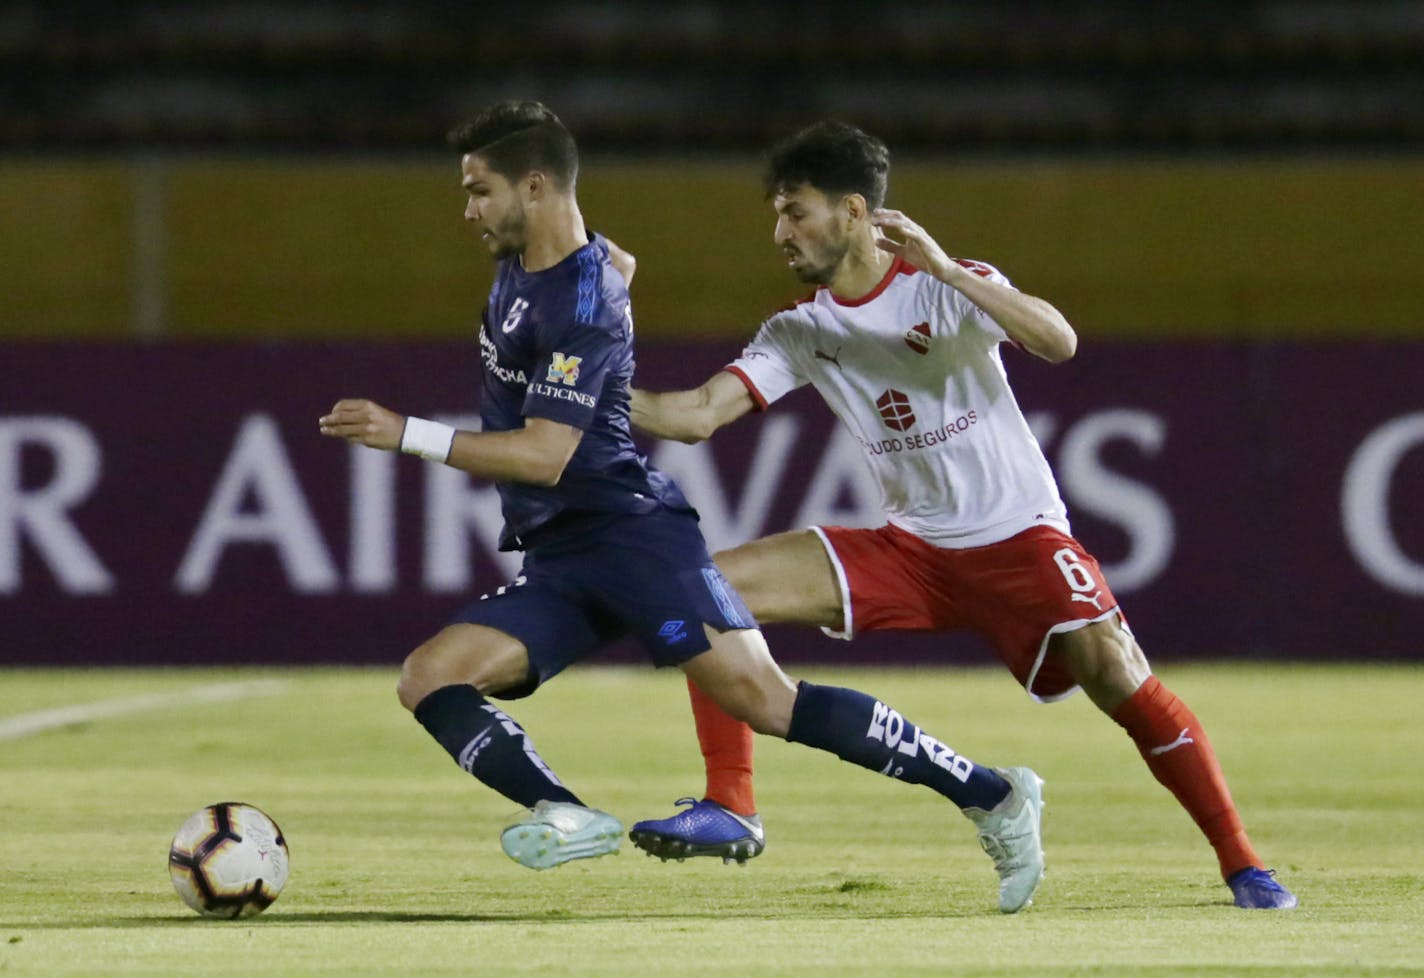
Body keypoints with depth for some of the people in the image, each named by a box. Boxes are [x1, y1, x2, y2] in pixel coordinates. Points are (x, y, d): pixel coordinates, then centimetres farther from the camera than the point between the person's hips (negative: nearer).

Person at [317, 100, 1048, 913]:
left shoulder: (584, 304, -15)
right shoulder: (521, 268, 14)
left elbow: (544, 454, -22)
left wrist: (410, 436, -22)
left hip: (632, 532, -10)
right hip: (557, 564, 10)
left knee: (762, 698, -21)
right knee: (429, 678, -11)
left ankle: (993, 796, -14)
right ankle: (567, 816, -31)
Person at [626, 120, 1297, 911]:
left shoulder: (945, 287, -12)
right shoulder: (800, 332, 3)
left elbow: (1058, 342, -29)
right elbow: (698, 414, -4)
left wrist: (944, 268, -35)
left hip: (1018, 537, -5)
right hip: (912, 548, 5)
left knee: (1116, 674, -23)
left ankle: (1241, 864, -10)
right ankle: (729, 810, -5)